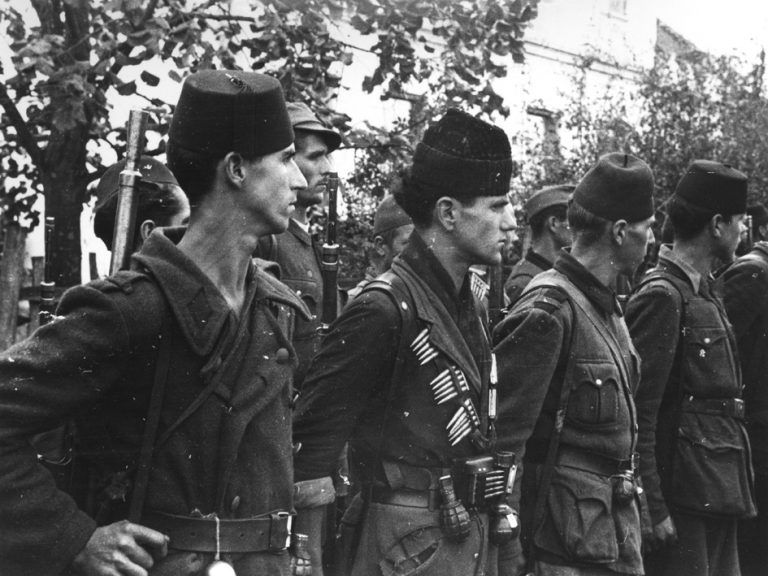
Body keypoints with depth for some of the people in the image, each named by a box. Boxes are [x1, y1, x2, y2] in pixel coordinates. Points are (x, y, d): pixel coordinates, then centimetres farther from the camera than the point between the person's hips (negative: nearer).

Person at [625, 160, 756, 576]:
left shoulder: (706, 292, 14)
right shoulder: (661, 296, -15)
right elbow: (637, 415, -18)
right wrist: (652, 508, -19)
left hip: (718, 495, 9)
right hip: (682, 504, -9)